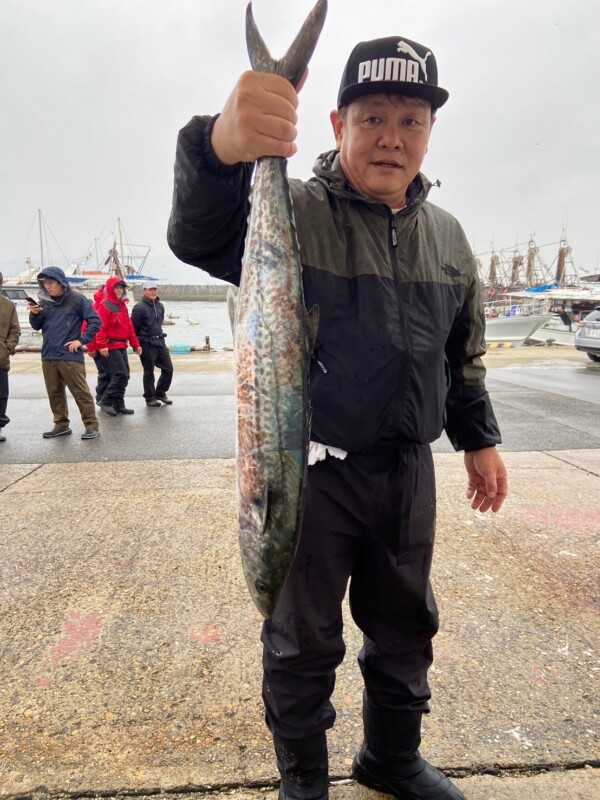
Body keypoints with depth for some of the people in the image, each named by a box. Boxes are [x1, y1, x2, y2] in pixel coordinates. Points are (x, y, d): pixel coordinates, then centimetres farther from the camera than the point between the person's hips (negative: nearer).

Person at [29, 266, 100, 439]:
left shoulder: (77, 299, -6)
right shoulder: (44, 301, 9)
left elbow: (95, 321, -6)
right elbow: (37, 326, 14)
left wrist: (82, 340, -11)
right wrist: (34, 315, -6)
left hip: (70, 356, -6)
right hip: (48, 356, 6)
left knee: (81, 392, -3)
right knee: (54, 393, 12)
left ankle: (91, 425, 4)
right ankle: (61, 425, 23)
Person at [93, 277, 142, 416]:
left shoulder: (122, 305, 17)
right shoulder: (105, 305, -10)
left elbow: (129, 326, 20)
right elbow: (100, 326, -18)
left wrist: (135, 344, 19)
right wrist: (102, 345, -26)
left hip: (122, 346, 9)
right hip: (111, 346, -9)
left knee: (125, 375, 9)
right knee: (121, 375, -13)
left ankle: (118, 405, 16)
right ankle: (106, 401, -1)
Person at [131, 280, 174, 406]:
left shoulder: (160, 306, 10)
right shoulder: (139, 308, -11)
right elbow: (133, 327, -9)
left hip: (160, 341, 7)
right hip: (147, 344, -7)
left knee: (168, 369, 6)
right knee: (149, 372, 2)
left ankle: (160, 393, 24)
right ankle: (150, 398, 16)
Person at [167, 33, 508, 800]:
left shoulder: (447, 237, 8)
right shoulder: (293, 211, -9)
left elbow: (463, 355, 16)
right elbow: (198, 237, -30)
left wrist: (479, 439, 15)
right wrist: (220, 148, -49)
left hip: (407, 470, 6)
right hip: (311, 470, -5)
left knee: (406, 628, 21)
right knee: (302, 639, 13)